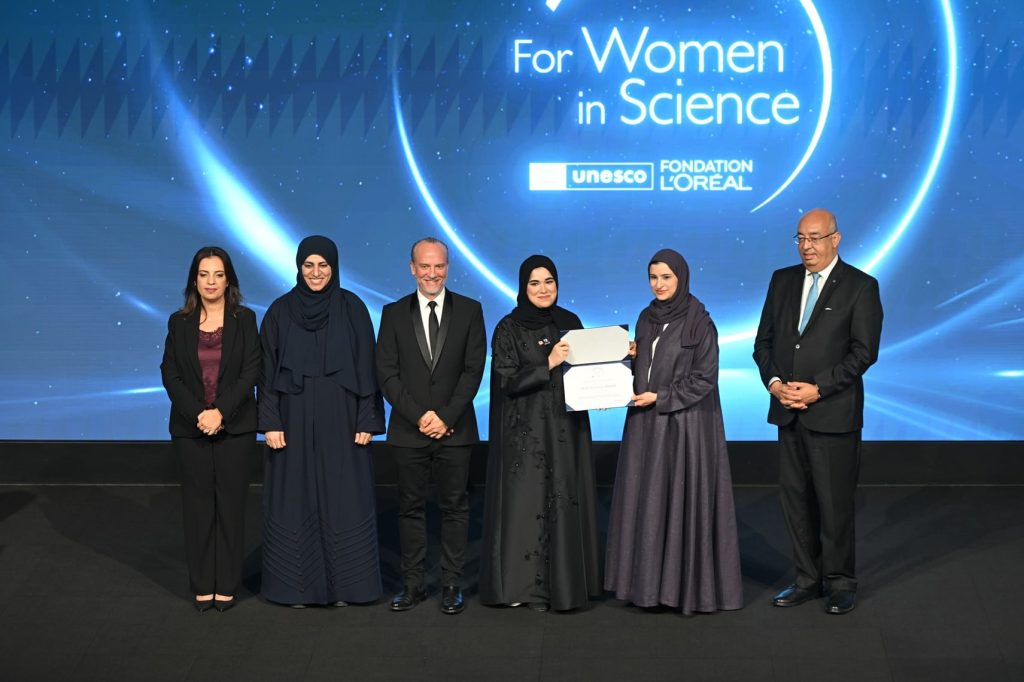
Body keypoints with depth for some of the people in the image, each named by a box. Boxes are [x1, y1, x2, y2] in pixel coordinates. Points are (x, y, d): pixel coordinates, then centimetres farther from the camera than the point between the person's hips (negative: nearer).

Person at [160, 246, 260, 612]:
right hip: (190, 427, 1)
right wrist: (198, 414, -12)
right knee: (198, 504, 4)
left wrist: (221, 412, -15)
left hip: (235, 427, -1)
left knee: (231, 503, 1)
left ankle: (227, 585, 9)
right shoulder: (179, 322, 6)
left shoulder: (244, 319, 2)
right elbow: (170, 373, 0)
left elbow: (251, 372, -5)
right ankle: (203, 586, 11)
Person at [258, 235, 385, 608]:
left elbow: (366, 366, 1)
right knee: (295, 501, 3)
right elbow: (267, 371, 2)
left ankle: (342, 584, 12)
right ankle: (296, 584, 13)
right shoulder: (280, 311, 2)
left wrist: (367, 421, -4)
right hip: (295, 419, 0)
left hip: (341, 420, 0)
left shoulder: (352, 308, 1)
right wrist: (270, 422, -5)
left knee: (343, 500, 2)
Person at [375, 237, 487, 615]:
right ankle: (412, 582, 12)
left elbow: (474, 369, -3)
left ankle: (452, 584, 10)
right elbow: (386, 372, 0)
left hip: (454, 428, -1)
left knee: (455, 506, 3)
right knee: (411, 507, 6)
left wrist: (446, 417, -11)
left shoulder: (469, 311, 4)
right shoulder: (394, 313, 6)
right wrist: (418, 415, -11)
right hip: (409, 428, 1)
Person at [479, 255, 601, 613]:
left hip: (565, 429, 4)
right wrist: (548, 363, -20)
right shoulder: (508, 328, -4)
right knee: (525, 502, -1)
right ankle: (520, 583, 8)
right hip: (525, 432, -4)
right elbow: (506, 381, -11)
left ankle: (563, 581, 12)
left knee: (564, 501, 4)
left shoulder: (570, 323, 8)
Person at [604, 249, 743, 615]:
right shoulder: (646, 319, 11)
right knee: (646, 501, 7)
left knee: (683, 500, -2)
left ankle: (688, 583, 6)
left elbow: (704, 378, -11)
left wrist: (660, 397, -15)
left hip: (686, 424, -6)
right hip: (646, 424, 6)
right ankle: (650, 579, 15)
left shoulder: (699, 323, -9)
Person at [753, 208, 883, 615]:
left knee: (835, 501, 1)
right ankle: (808, 579, 20)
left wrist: (817, 389, -16)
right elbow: (764, 340, 12)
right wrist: (774, 382, -6)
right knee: (795, 498, 9)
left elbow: (864, 351, -10)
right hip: (788, 412, 5)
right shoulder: (782, 280, 11)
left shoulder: (860, 287, -4)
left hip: (833, 411, -5)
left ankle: (840, 583, 13)